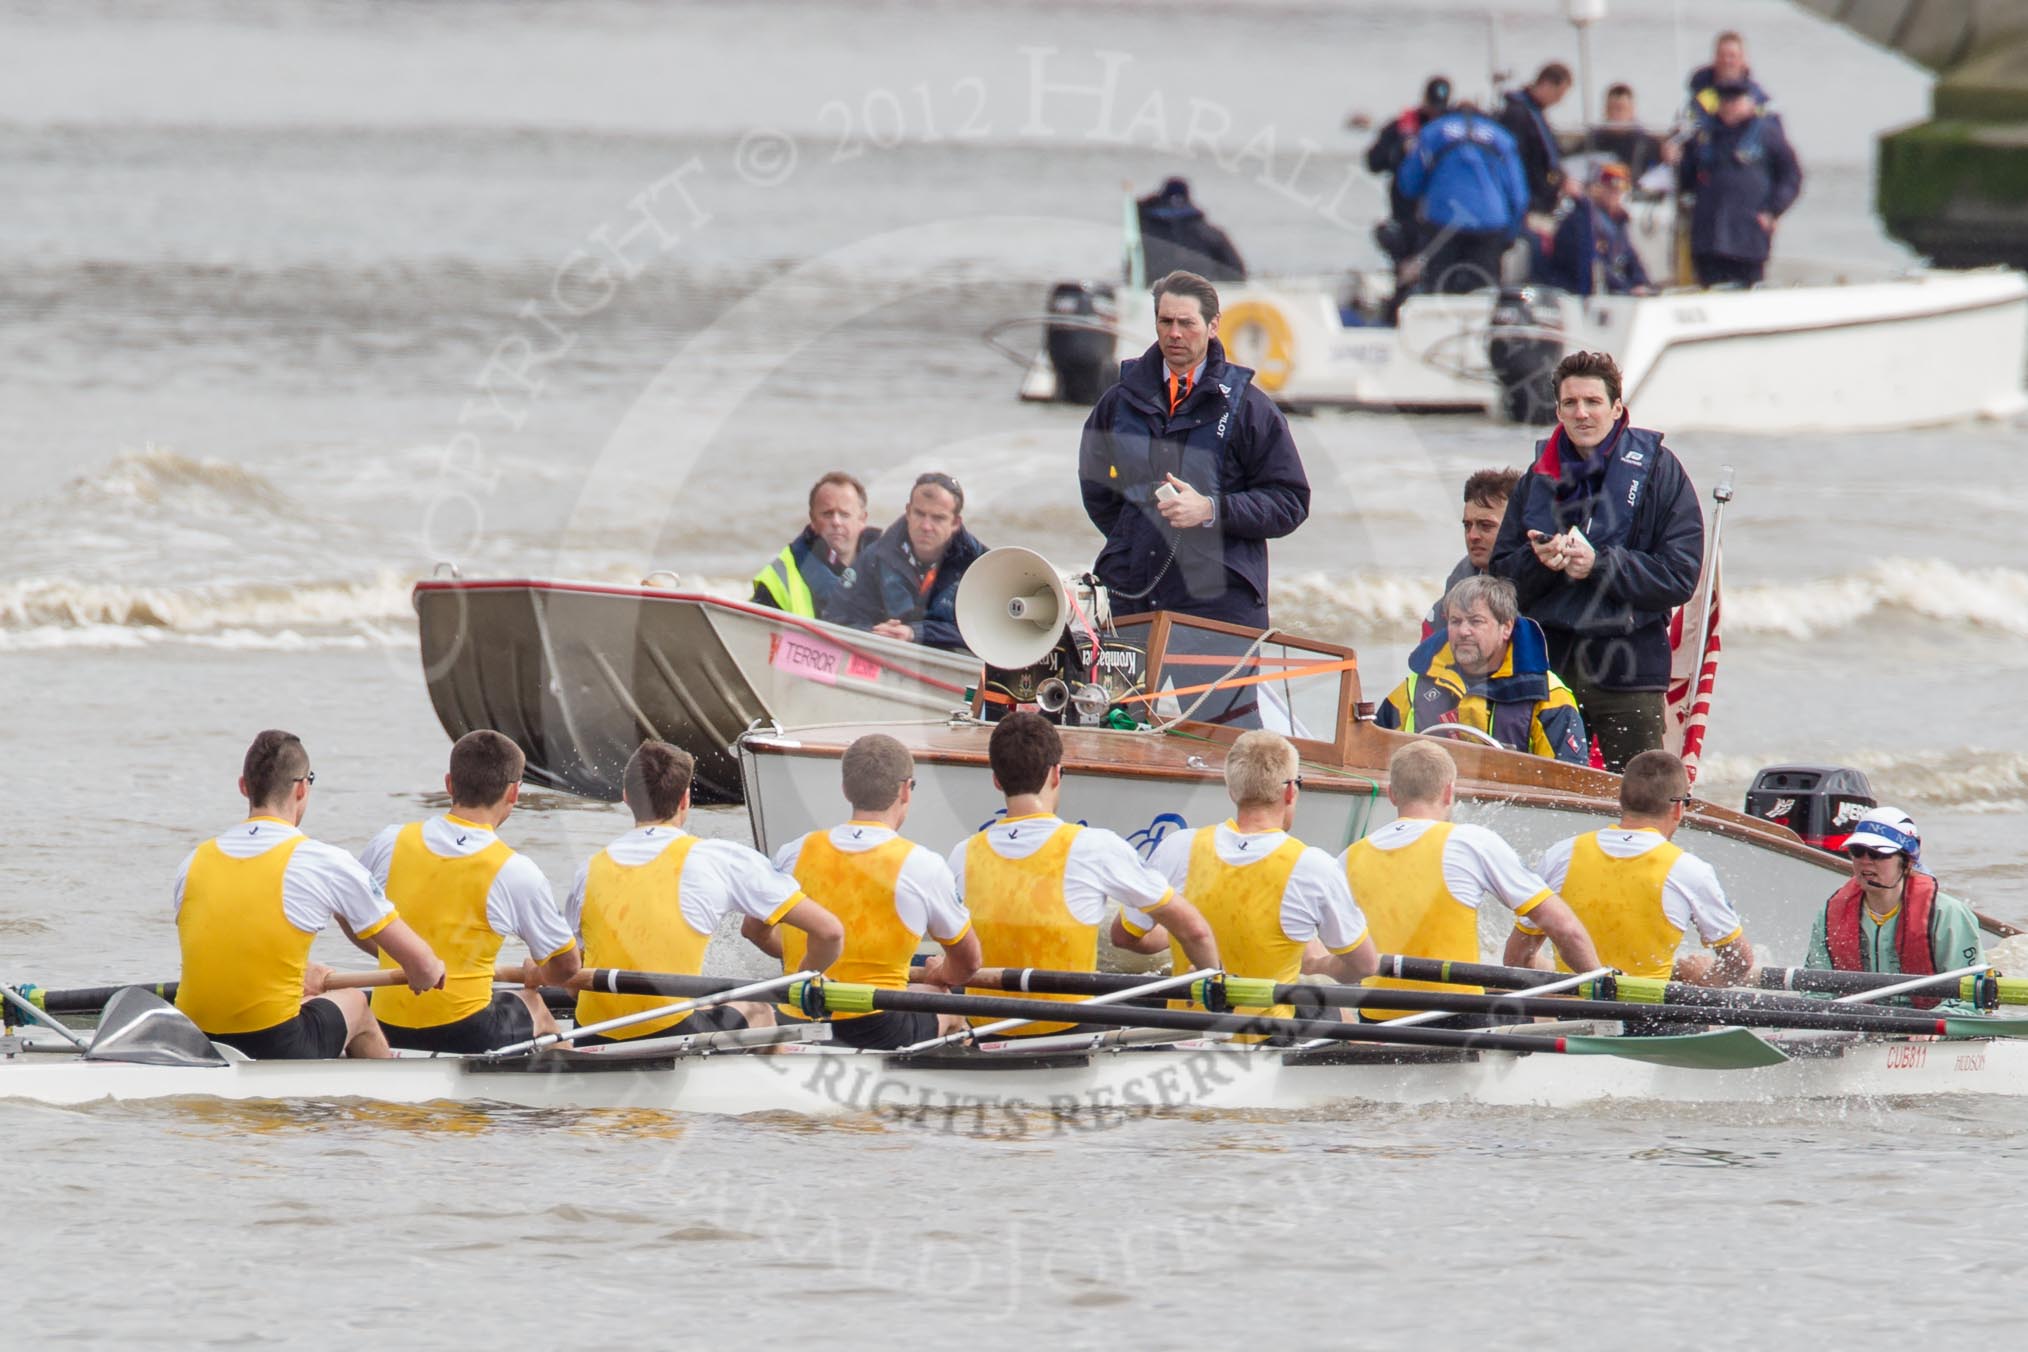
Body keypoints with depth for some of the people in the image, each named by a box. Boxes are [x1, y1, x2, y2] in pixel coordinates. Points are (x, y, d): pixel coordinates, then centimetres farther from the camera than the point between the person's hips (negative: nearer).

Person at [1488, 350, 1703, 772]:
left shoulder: (1658, 469, -2)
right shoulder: (1539, 477, 10)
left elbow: (1680, 576, -8)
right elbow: (1503, 572, 10)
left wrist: (1599, 565, -17)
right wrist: (1539, 562, -12)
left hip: (1629, 673, -4)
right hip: (1549, 664, 4)